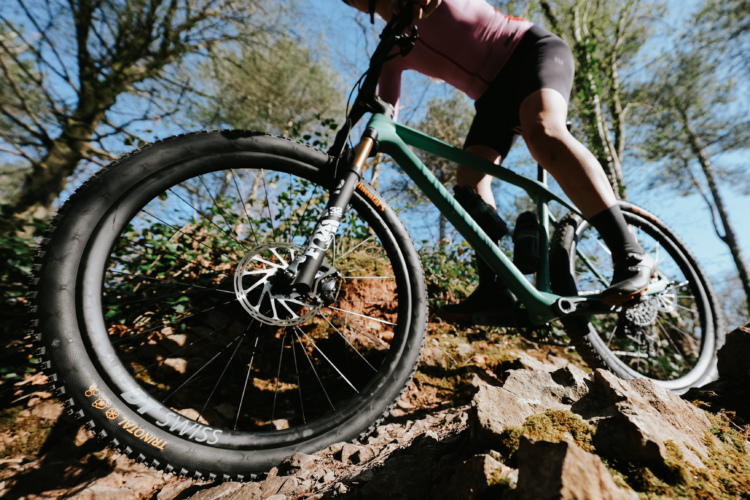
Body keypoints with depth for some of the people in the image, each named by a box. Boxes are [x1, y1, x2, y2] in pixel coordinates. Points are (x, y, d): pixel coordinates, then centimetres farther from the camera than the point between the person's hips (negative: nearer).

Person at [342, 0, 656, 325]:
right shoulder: (392, 50, 13)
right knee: (469, 179, -16)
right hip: (493, 94, 5)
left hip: (531, 49, -5)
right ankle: (493, 294, -19)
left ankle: (631, 258, -32)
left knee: (542, 132, -35)